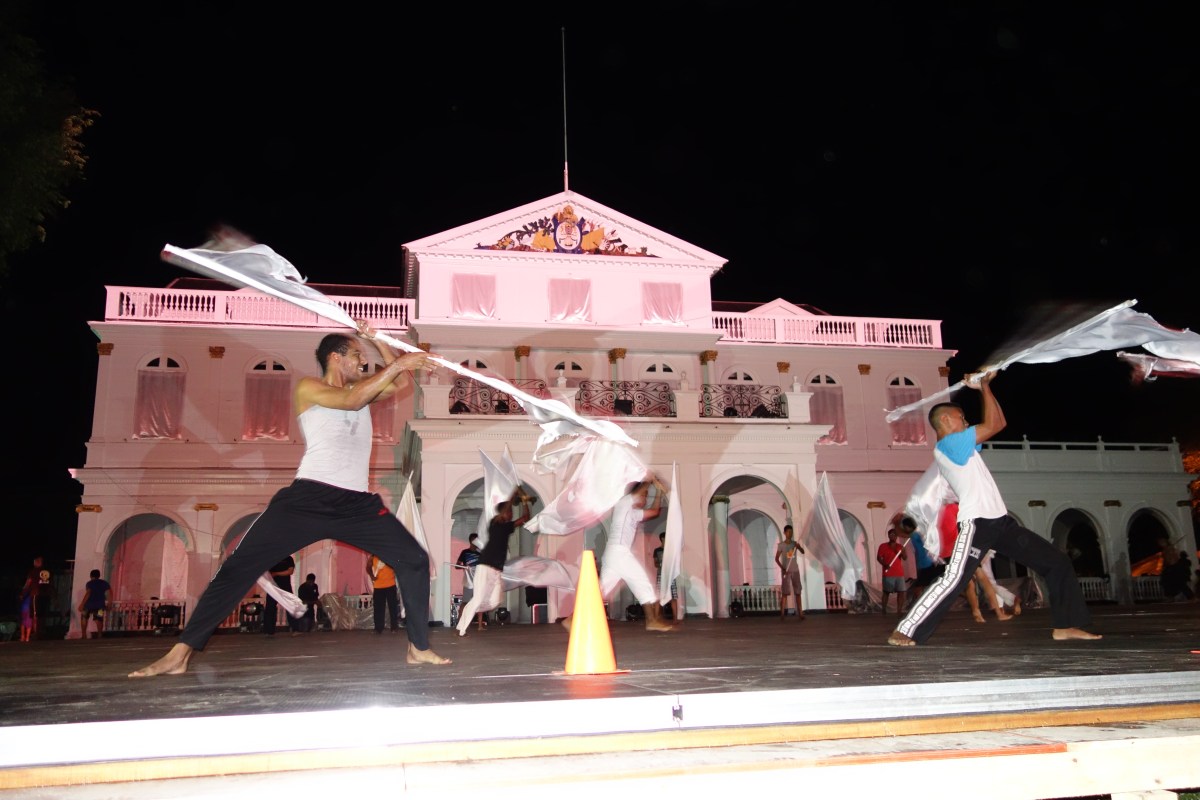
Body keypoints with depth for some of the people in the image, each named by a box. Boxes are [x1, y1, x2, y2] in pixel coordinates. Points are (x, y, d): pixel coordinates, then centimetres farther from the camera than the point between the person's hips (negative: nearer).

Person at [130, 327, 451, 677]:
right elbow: (351, 400, -13)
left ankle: (419, 648, 10)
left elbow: (400, 382, 16)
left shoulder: (363, 391, 21)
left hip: (357, 503, 5)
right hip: (308, 498, -5)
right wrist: (398, 363, -13)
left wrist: (376, 340, 10)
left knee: (414, 559, -1)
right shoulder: (307, 388, 4)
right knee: (240, 566, -9)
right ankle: (179, 654, -5)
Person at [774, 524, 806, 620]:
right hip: (786, 571, -3)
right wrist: (782, 568, -15)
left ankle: (800, 614, 1)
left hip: (795, 570, 3)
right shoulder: (781, 545, -2)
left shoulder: (795, 543, 6)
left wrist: (799, 547, -30)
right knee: (784, 592, -6)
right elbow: (776, 558, -4)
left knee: (797, 592, 1)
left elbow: (803, 552, -9)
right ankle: (782, 614, -6)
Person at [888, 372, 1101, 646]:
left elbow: (998, 423, 25)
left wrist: (983, 387, 18)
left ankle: (1065, 626, 16)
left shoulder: (960, 446, 21)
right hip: (976, 524, -10)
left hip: (1000, 521, 10)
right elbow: (993, 425, -9)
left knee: (1057, 562, 11)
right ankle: (905, 632, -18)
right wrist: (984, 386, 2)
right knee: (953, 580, -20)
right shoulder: (947, 444, -7)